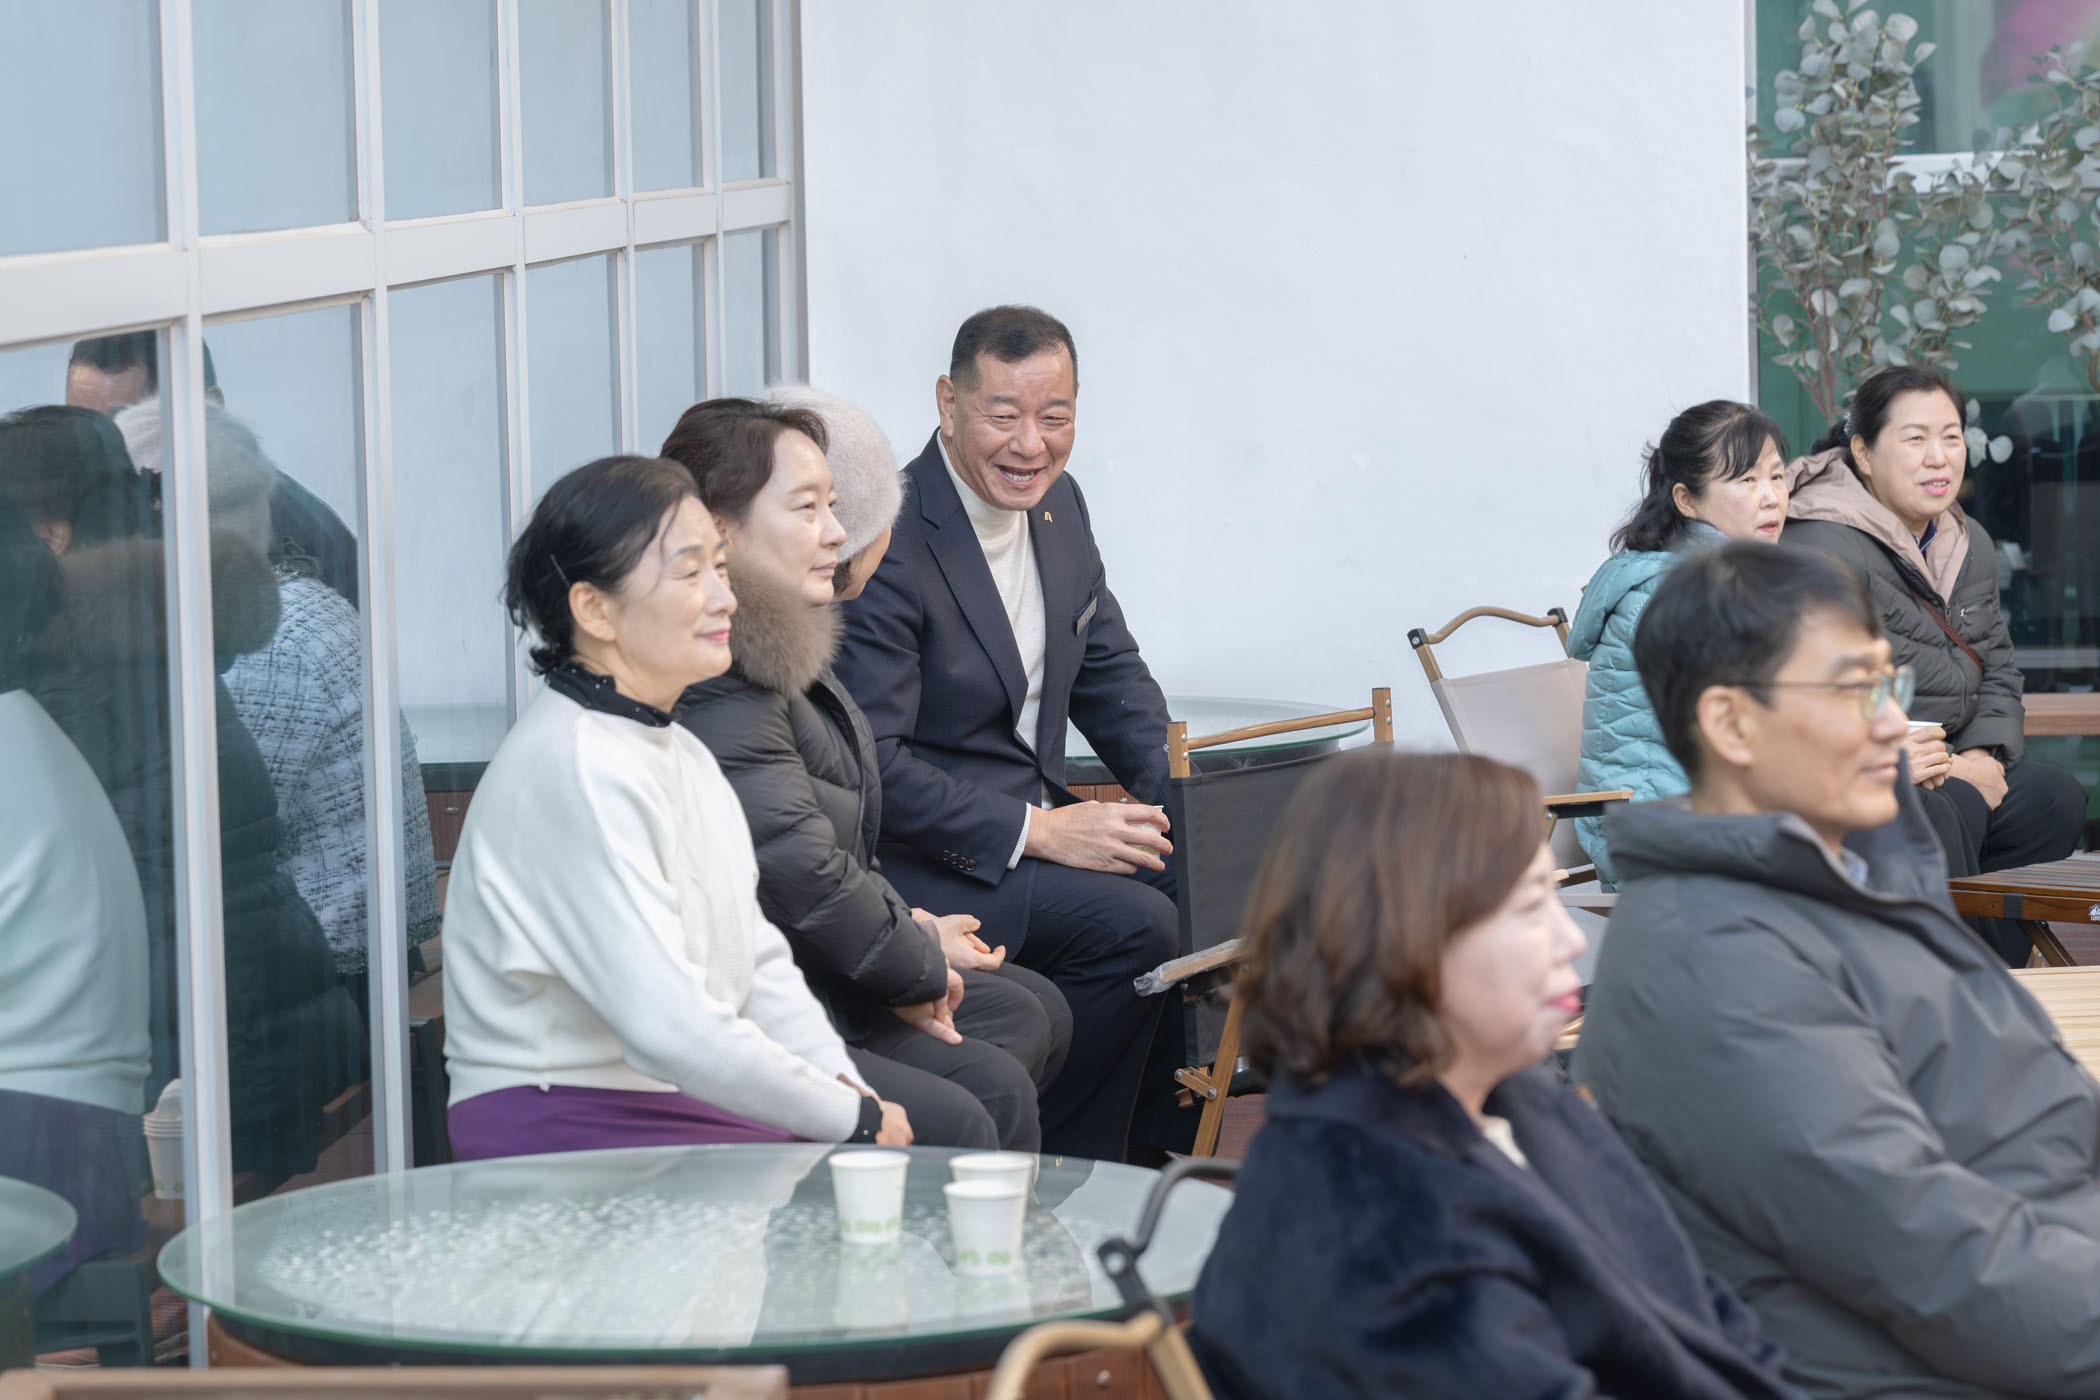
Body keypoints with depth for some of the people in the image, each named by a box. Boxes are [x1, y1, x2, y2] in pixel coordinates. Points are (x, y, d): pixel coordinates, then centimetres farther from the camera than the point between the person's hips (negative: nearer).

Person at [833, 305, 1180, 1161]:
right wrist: (1037, 831, -24)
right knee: (1133, 923, -25)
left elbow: (1108, 670, 17)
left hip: (1035, 819, 9)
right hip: (912, 860, -9)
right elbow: (867, 769, -24)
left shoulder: (1057, 505, 6)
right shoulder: (886, 546, -21)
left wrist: (1184, 800, -1)